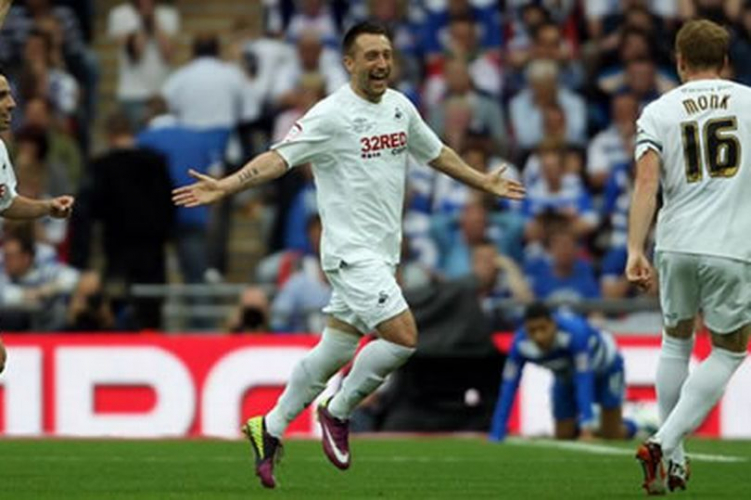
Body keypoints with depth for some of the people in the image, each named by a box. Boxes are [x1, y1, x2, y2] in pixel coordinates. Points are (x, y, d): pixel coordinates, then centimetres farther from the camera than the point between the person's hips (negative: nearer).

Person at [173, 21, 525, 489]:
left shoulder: (400, 107, 9)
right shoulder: (332, 114, -13)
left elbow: (436, 152, 26)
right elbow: (280, 157, -19)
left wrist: (485, 183, 35)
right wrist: (225, 186, -31)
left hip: (381, 253, 8)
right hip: (351, 252, -8)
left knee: (337, 348, 12)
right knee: (403, 337, -16)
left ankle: (270, 428, 24)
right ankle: (338, 413, 3)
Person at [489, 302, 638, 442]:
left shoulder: (575, 333, -43)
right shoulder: (520, 344, -32)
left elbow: (584, 382, -46)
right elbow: (508, 389, -30)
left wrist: (587, 429, -53)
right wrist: (495, 437, -36)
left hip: (605, 367, -3)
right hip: (567, 377, 3)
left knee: (612, 436, -3)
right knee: (563, 437, 0)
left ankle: (628, 428, 30)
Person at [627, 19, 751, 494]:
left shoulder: (658, 112, 4)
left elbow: (647, 181, -6)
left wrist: (636, 251, -10)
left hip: (676, 246, 2)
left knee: (676, 340, 24)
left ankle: (674, 457, 24)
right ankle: (664, 444, -5)